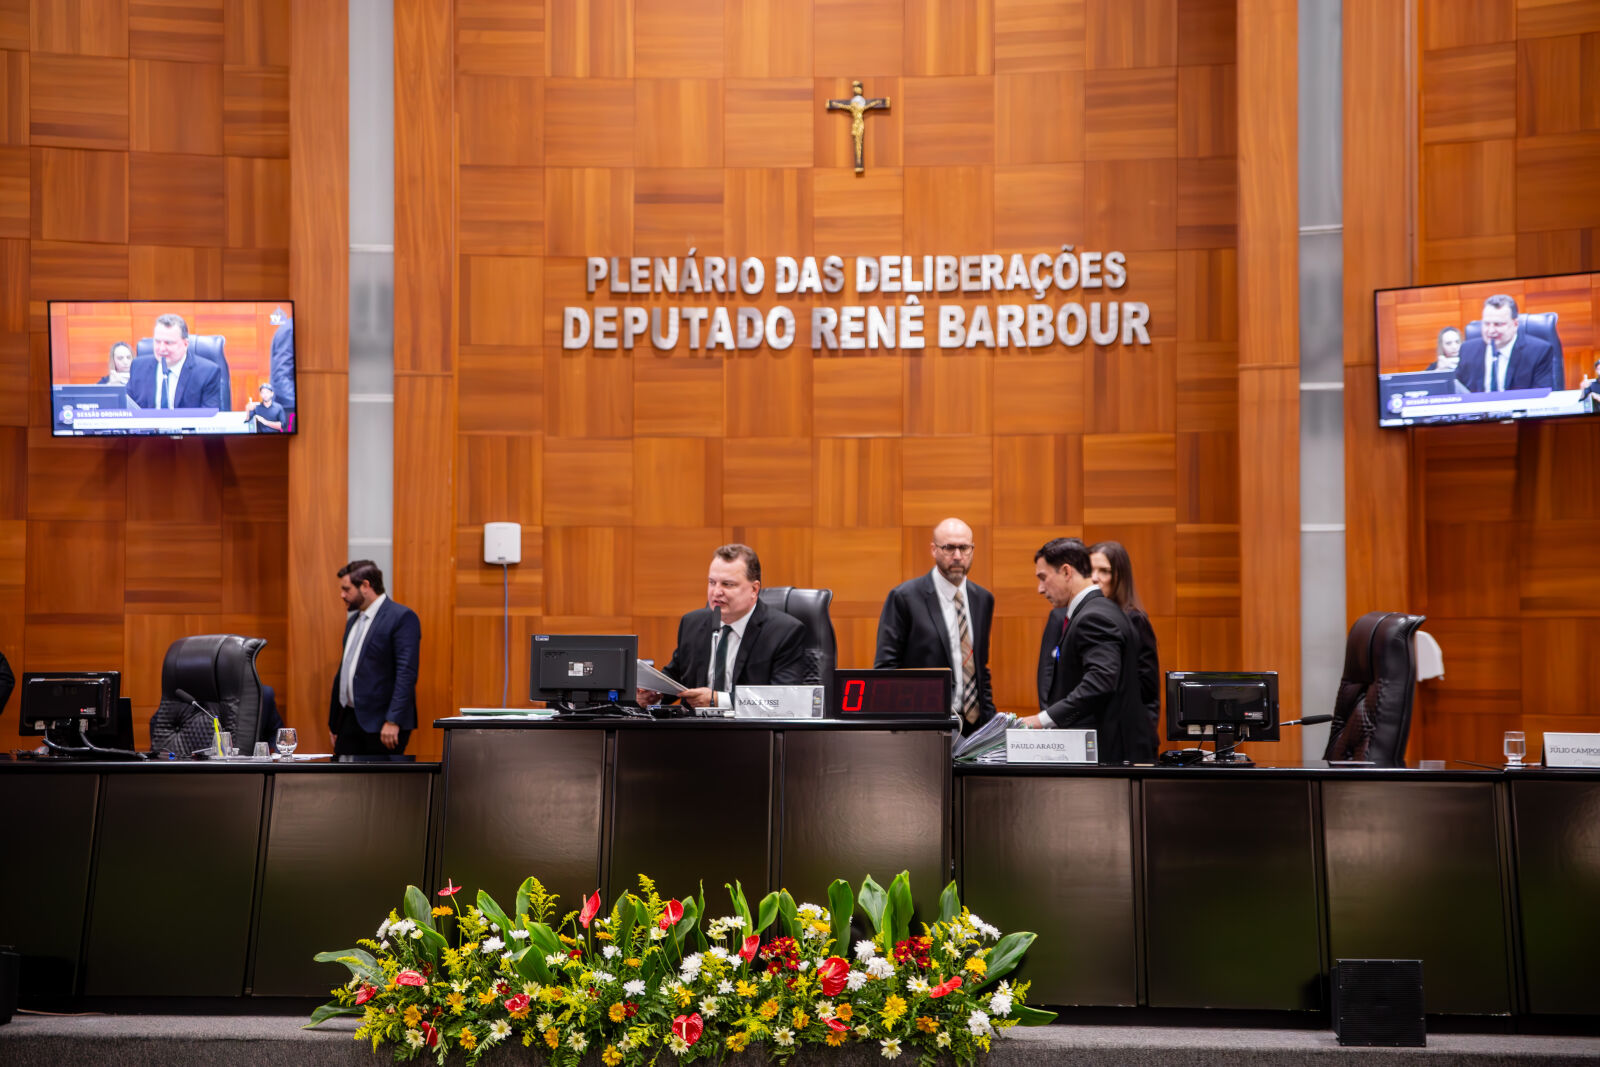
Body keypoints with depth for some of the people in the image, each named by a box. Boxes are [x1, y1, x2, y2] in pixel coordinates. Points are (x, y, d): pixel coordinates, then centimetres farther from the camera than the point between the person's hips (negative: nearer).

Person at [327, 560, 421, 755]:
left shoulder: (402, 617, -9)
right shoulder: (353, 621, 19)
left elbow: (406, 673, -16)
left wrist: (393, 721, -23)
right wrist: (333, 721, 23)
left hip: (380, 723, -8)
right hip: (349, 720, 8)